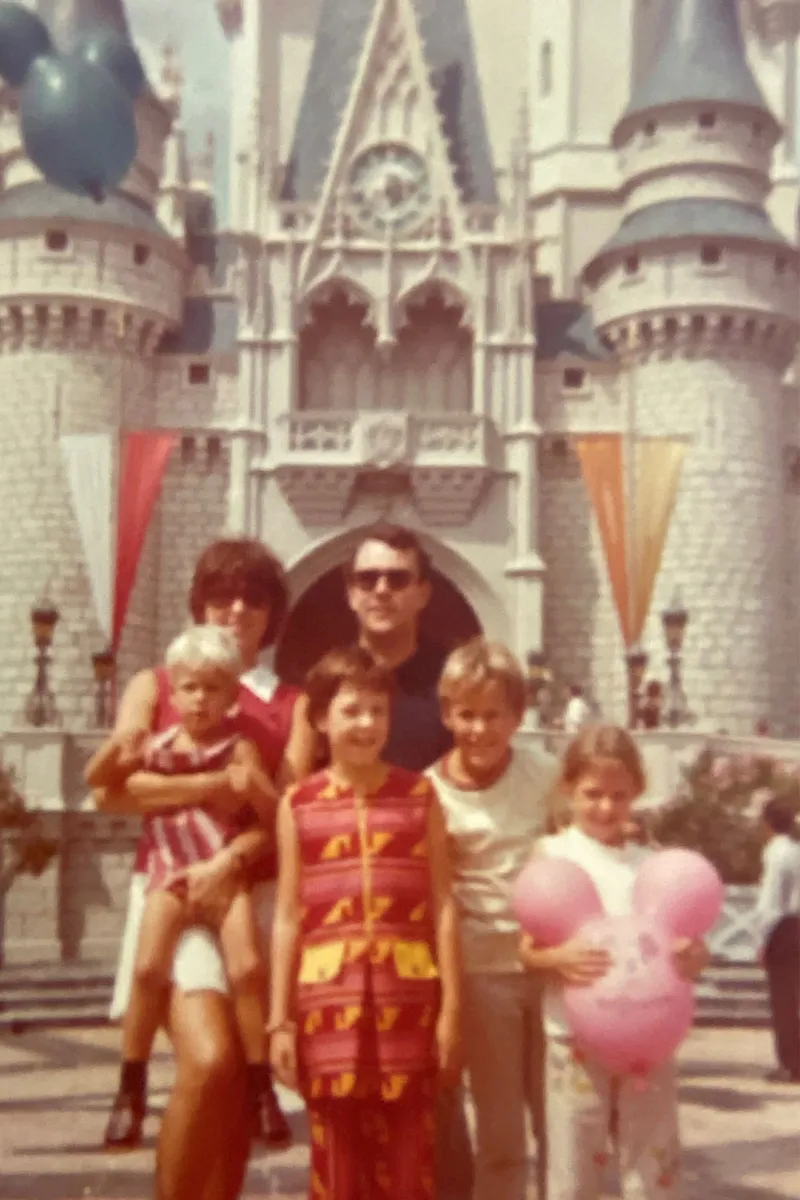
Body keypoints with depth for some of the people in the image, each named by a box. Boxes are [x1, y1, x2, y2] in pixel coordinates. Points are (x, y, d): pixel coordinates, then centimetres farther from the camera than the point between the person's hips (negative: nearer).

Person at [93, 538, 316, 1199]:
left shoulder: (293, 704, 13)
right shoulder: (154, 687, 11)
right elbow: (110, 789, -3)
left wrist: (230, 860, -18)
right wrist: (214, 788, -9)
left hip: (259, 895, 2)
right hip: (174, 893, -2)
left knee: (234, 1075, 5)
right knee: (210, 1060, -22)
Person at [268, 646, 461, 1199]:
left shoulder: (419, 794, 5)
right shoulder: (300, 804, 5)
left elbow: (443, 905, 3)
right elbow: (288, 916, 6)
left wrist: (451, 1006, -1)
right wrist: (280, 1020, 3)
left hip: (408, 992, 0)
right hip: (328, 993, 0)